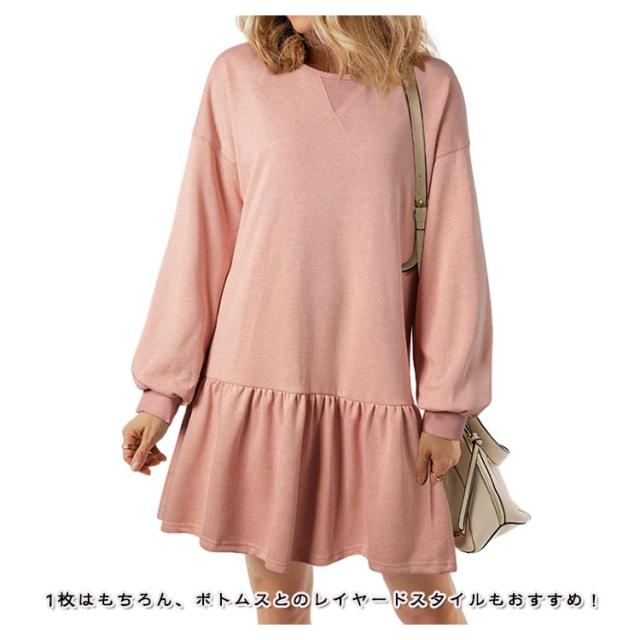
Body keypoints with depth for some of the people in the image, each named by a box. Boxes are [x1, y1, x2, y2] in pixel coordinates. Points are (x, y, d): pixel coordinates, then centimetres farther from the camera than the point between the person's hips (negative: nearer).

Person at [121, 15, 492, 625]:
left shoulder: (429, 86, 1)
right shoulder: (236, 75, 2)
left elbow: (452, 258, 1)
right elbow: (199, 240, 3)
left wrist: (446, 406, -1)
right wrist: (162, 389, 3)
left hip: (378, 391, 0)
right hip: (255, 387, 1)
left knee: (427, 597, 9)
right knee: (278, 595, 11)